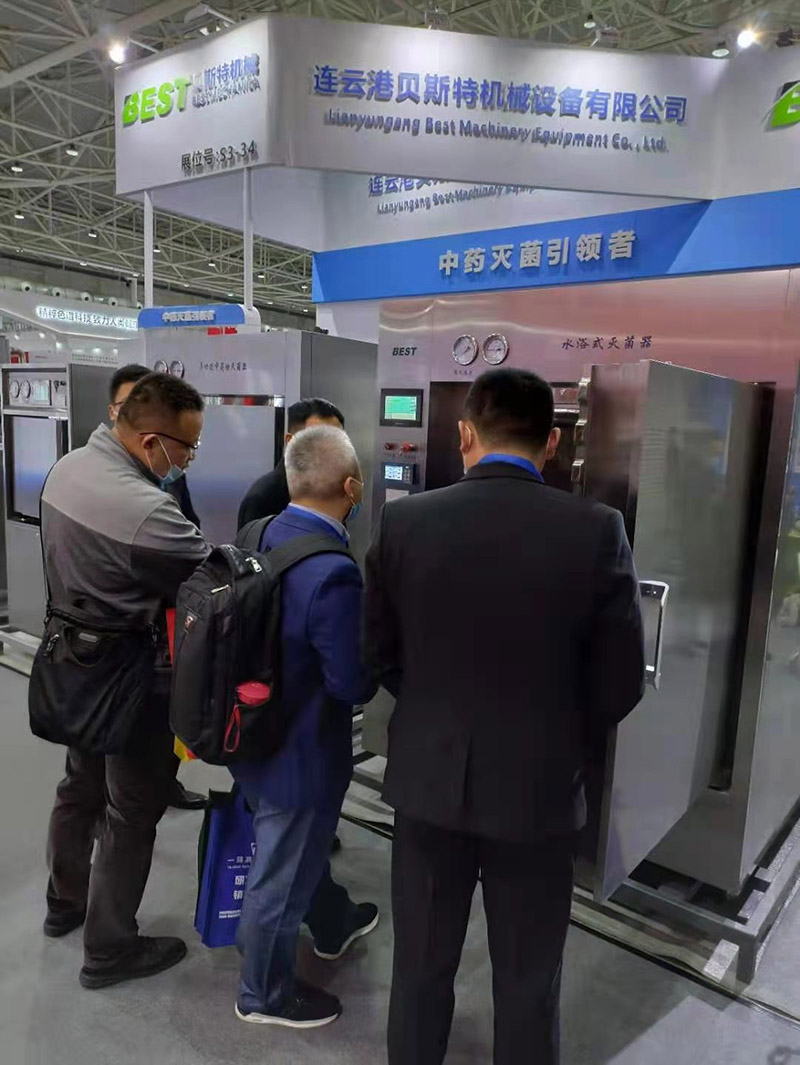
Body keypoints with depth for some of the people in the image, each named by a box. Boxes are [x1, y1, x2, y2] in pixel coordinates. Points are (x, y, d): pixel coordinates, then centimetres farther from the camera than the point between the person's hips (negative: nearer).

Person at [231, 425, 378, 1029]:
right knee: (282, 873, 16)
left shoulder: (265, 536, -7)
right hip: (299, 749, -9)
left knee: (302, 846, 31)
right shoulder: (333, 573, -33)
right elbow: (354, 685, -28)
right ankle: (265, 994, 41)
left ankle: (333, 926, 58)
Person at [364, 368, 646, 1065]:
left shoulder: (404, 522, -11)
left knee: (422, 963, 23)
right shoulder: (597, 531, -15)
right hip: (537, 788, -1)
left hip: (428, 778, 2)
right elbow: (620, 682, -8)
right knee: (528, 980, 20)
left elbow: (380, 655, -1)